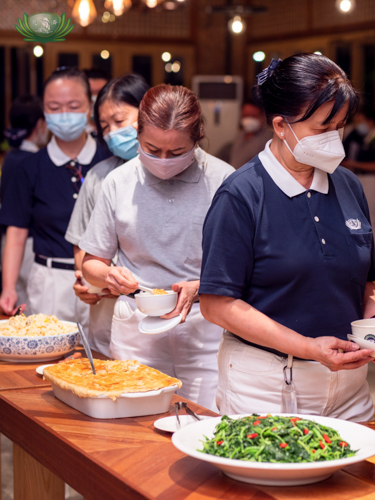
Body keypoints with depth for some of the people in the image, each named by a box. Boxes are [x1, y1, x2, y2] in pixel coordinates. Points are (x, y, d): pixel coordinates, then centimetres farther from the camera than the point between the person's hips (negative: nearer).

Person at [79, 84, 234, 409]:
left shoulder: (223, 180, -3)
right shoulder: (119, 182, 4)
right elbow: (92, 263, 11)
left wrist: (199, 288, -17)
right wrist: (108, 276, -10)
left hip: (205, 332, -2)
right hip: (136, 332, 2)